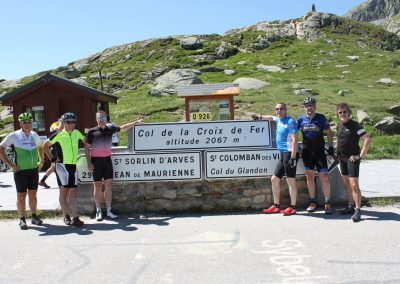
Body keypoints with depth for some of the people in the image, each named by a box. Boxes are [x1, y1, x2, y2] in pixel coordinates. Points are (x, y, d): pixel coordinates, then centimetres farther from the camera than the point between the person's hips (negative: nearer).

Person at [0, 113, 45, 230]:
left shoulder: (34, 135, 8)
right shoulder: (14, 136, -7)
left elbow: (40, 147, 25)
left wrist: (41, 161, 14)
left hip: (34, 169, 4)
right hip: (21, 171, -4)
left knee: (33, 194, 12)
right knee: (21, 196, 3)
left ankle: (34, 217, 23)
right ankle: (22, 219, 12)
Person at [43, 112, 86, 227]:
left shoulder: (77, 133, 7)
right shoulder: (59, 135, -5)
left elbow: (85, 140, 26)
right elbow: (45, 145, 5)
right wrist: (51, 158, 0)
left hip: (73, 166, 4)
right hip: (62, 165, -4)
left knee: (73, 192, 2)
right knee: (64, 190, 1)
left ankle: (75, 218, 0)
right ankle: (66, 216, 12)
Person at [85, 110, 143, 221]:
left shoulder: (110, 129, 8)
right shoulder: (92, 131, -3)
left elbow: (123, 128, 23)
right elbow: (87, 148, -1)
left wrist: (136, 122, 25)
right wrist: (89, 163, -7)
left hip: (107, 159, 3)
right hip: (96, 161, -3)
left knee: (108, 185, 4)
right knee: (97, 186, 1)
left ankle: (109, 210, 12)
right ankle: (98, 212, 10)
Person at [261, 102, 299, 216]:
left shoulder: (290, 121, -10)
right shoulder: (279, 120, 15)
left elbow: (294, 140, -17)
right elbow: (271, 118, 40)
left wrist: (293, 157, -22)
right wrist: (260, 117, 48)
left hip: (289, 153, -9)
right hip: (282, 154, 10)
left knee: (290, 180, -4)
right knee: (274, 179, 11)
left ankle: (292, 207, 5)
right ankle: (276, 206, 20)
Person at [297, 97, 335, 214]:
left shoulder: (321, 118, 2)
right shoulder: (301, 119, 5)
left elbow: (329, 133, 8)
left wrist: (330, 148, 3)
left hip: (320, 151, -2)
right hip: (306, 151, 2)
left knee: (324, 177, -6)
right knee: (309, 176, 8)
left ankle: (327, 203, 3)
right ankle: (312, 202, 18)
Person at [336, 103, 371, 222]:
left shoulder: (355, 125, -12)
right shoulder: (339, 126, 9)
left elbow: (367, 140, -17)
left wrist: (361, 155, -17)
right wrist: (338, 152, 12)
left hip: (352, 158, -7)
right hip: (342, 158, 7)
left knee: (354, 184, -11)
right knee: (347, 184, 13)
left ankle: (358, 210, -5)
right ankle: (351, 206, 24)